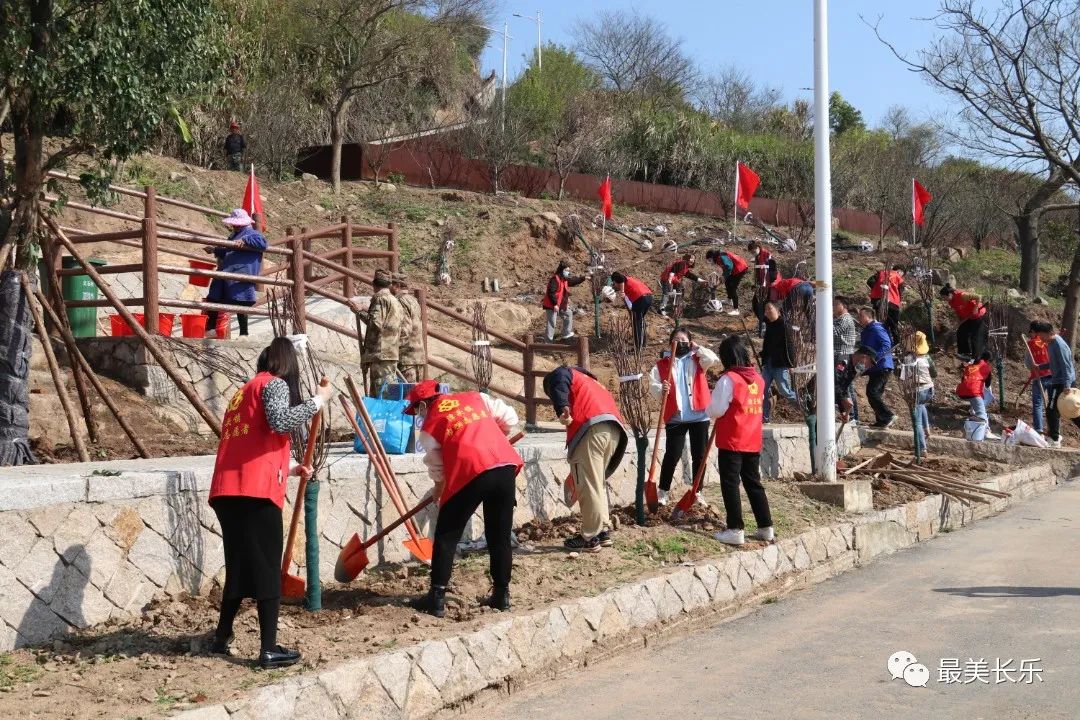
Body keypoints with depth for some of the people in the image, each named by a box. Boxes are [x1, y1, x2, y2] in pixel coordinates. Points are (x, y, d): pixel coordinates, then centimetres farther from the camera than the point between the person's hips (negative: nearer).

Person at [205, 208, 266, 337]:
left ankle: (244, 333, 2)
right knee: (213, 298, 13)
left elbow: (262, 242, -25)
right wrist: (214, 250, 26)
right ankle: (210, 329, 25)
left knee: (240, 304, -7)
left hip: (241, 277, -10)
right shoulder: (233, 235, 24)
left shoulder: (251, 233, -5)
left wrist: (243, 243, -25)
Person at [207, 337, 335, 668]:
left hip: (227, 491, 8)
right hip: (256, 491, -8)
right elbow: (280, 421, -18)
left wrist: (290, 467, 35)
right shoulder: (275, 384, 2)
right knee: (267, 570, -4)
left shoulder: (246, 389, 27)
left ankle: (222, 637, 27)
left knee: (239, 566, 19)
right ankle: (269, 650, -4)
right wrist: (317, 401, -8)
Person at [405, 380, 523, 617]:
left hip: (471, 473, -4)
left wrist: (438, 491, 34)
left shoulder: (429, 425, 9)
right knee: (500, 536, 16)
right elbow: (509, 418, 19)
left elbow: (437, 468, 14)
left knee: (446, 537, 9)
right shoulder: (474, 398, 19)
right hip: (506, 467, 4)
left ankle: (437, 598, 7)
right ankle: (501, 594, 21)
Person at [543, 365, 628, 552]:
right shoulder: (589, 382, 40)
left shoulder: (562, 373, 18)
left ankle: (590, 538, 1)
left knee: (587, 485, -2)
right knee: (596, 484, 20)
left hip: (592, 428, -8)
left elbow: (558, 384, -7)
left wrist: (562, 410, -20)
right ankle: (603, 531, 22)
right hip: (614, 429, 8)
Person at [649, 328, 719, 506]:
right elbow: (653, 384, 1)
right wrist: (661, 389, -20)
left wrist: (697, 348, 1)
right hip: (675, 417, -1)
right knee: (672, 455, -5)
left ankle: (697, 492, 18)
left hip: (699, 416, 1)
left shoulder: (697, 360, 10)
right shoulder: (662, 364, 7)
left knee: (699, 456, 6)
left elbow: (713, 359, -9)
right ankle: (663, 492, 6)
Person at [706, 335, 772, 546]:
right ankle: (766, 528, 16)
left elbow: (715, 411, -14)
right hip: (753, 442, 6)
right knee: (753, 483, 14)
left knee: (730, 485, 0)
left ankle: (736, 530, -2)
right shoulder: (758, 379, 6)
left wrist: (709, 407, 8)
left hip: (731, 442, -6)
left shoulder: (728, 379, -14)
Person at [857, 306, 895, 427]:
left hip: (882, 367, -11)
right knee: (876, 394, 12)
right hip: (875, 368, 11)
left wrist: (874, 357, -30)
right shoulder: (866, 331, 19)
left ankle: (888, 416, -15)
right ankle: (881, 421, 16)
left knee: (872, 392, -16)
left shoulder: (876, 329, -13)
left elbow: (886, 345, -24)